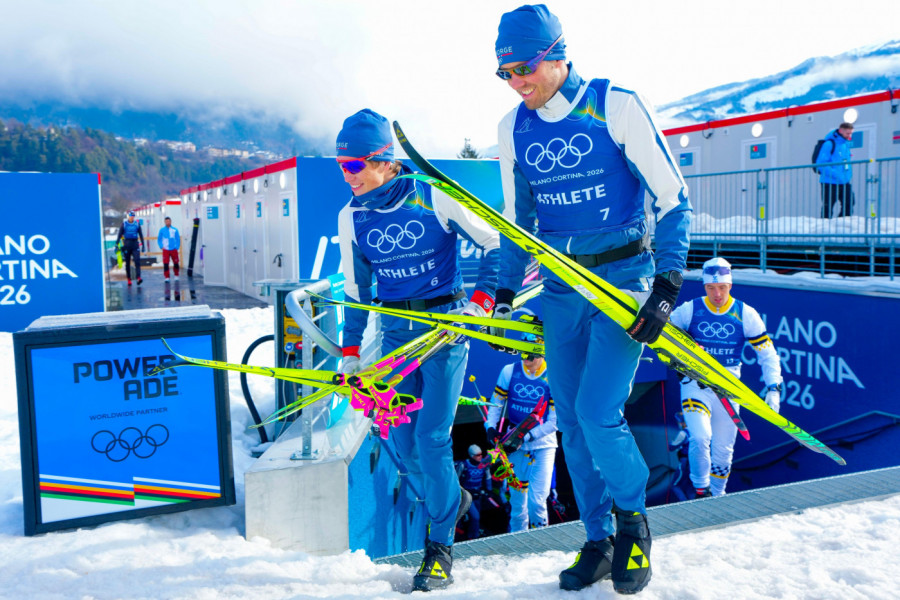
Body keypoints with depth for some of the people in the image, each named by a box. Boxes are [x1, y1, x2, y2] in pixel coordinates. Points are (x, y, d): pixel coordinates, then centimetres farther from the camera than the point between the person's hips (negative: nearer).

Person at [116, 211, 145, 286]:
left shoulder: (137, 224, 7)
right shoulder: (124, 224, 3)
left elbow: (141, 234, 12)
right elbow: (120, 235, 5)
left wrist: (142, 244, 9)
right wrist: (117, 244, -1)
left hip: (135, 244, 0)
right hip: (127, 245, 0)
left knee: (137, 261, -15)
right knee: (127, 263, 5)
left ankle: (138, 277, -23)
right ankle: (129, 279, 11)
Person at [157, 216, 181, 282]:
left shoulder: (175, 230, 0)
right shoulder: (162, 230, 2)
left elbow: (178, 239, 6)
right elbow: (159, 239, 10)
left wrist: (177, 247, -2)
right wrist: (161, 247, -1)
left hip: (174, 250, 0)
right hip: (165, 250, 0)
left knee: (176, 263, 5)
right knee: (165, 264, -7)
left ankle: (176, 275, 26)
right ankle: (167, 277, 2)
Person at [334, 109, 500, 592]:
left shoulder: (433, 198, -13)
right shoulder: (352, 217, 2)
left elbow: (493, 244, -5)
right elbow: (356, 290, 11)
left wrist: (479, 303, -13)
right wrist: (350, 353, 11)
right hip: (395, 332, 5)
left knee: (432, 438, -9)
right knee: (402, 440, 2)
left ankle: (440, 545, 8)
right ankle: (451, 498, 32)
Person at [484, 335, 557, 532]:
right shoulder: (509, 371, -4)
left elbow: (555, 422, -10)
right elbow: (496, 403, 8)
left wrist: (525, 437, -17)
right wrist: (491, 426, -10)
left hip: (543, 444, -3)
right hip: (514, 445, 3)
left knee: (536, 501, -11)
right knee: (516, 500, 11)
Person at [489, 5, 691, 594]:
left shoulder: (616, 105, -9)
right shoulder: (514, 129, 5)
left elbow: (674, 200, -7)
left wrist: (666, 287, -14)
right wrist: (505, 294, 11)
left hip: (624, 275, -5)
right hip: (559, 286, 5)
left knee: (598, 413, -14)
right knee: (571, 420, 6)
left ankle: (634, 518, 15)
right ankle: (599, 541, 23)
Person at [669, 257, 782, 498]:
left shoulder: (745, 314, 0)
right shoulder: (690, 310, -3)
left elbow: (767, 353, 5)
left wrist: (773, 388, -6)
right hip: (696, 383, -2)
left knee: (723, 450, 7)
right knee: (700, 436, -22)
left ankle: (716, 496, 31)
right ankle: (701, 491, -1)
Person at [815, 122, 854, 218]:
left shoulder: (846, 144, 13)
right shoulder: (829, 144, -12)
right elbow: (820, 164, -17)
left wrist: (849, 174, 12)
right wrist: (835, 174, -23)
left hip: (844, 182, 8)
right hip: (830, 182, -8)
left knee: (849, 205, 5)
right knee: (828, 208, -1)